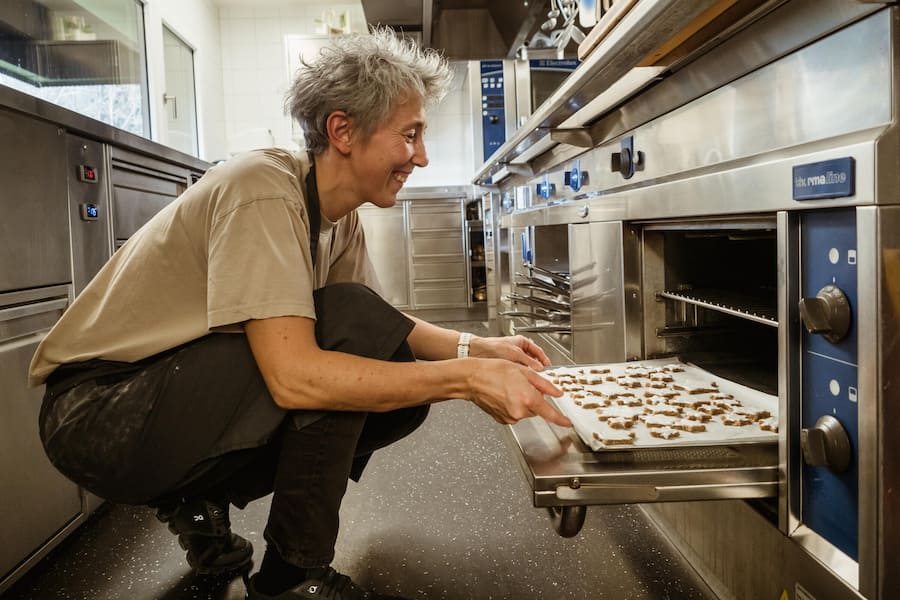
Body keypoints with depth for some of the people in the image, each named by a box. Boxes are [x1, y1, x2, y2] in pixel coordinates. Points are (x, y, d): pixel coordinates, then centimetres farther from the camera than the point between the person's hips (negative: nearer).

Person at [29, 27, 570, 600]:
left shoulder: (340, 216, 2)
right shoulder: (265, 191, -24)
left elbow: (387, 327, 10)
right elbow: (293, 375, -34)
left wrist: (474, 347, -6)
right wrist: (468, 378, -31)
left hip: (190, 396, 8)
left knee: (402, 391, -3)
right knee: (348, 325, -26)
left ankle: (204, 501, 9)